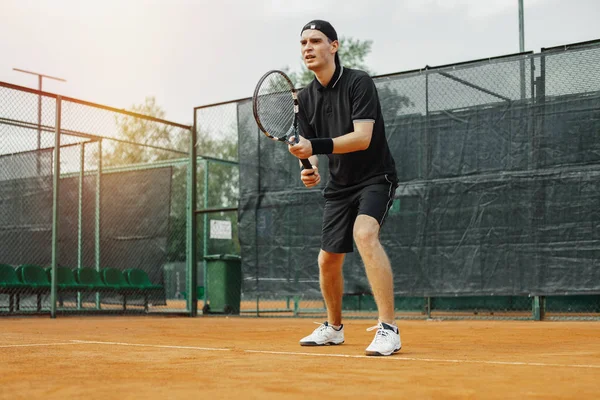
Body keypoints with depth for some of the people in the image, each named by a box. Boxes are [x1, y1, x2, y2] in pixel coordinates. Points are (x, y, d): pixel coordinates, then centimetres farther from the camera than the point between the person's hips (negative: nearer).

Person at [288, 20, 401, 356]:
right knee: (328, 260, 9)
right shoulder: (306, 97, 2)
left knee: (365, 233, -33)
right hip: (340, 186, 7)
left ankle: (389, 329, -31)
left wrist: (315, 146, -36)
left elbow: (362, 138, -27)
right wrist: (311, 169, -11)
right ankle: (334, 327, 34)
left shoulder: (359, 83, -16)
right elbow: (311, 146, 11)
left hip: (375, 177, -7)